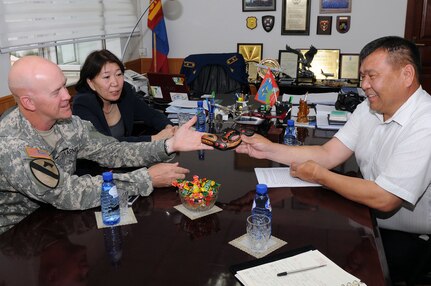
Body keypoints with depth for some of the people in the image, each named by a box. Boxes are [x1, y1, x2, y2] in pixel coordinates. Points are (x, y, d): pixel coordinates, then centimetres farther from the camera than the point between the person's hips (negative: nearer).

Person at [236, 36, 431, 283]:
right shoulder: (370, 108, 1)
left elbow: (383, 199, -28)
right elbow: (329, 154, -3)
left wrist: (319, 176, -17)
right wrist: (269, 149, -12)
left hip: (411, 239, -6)